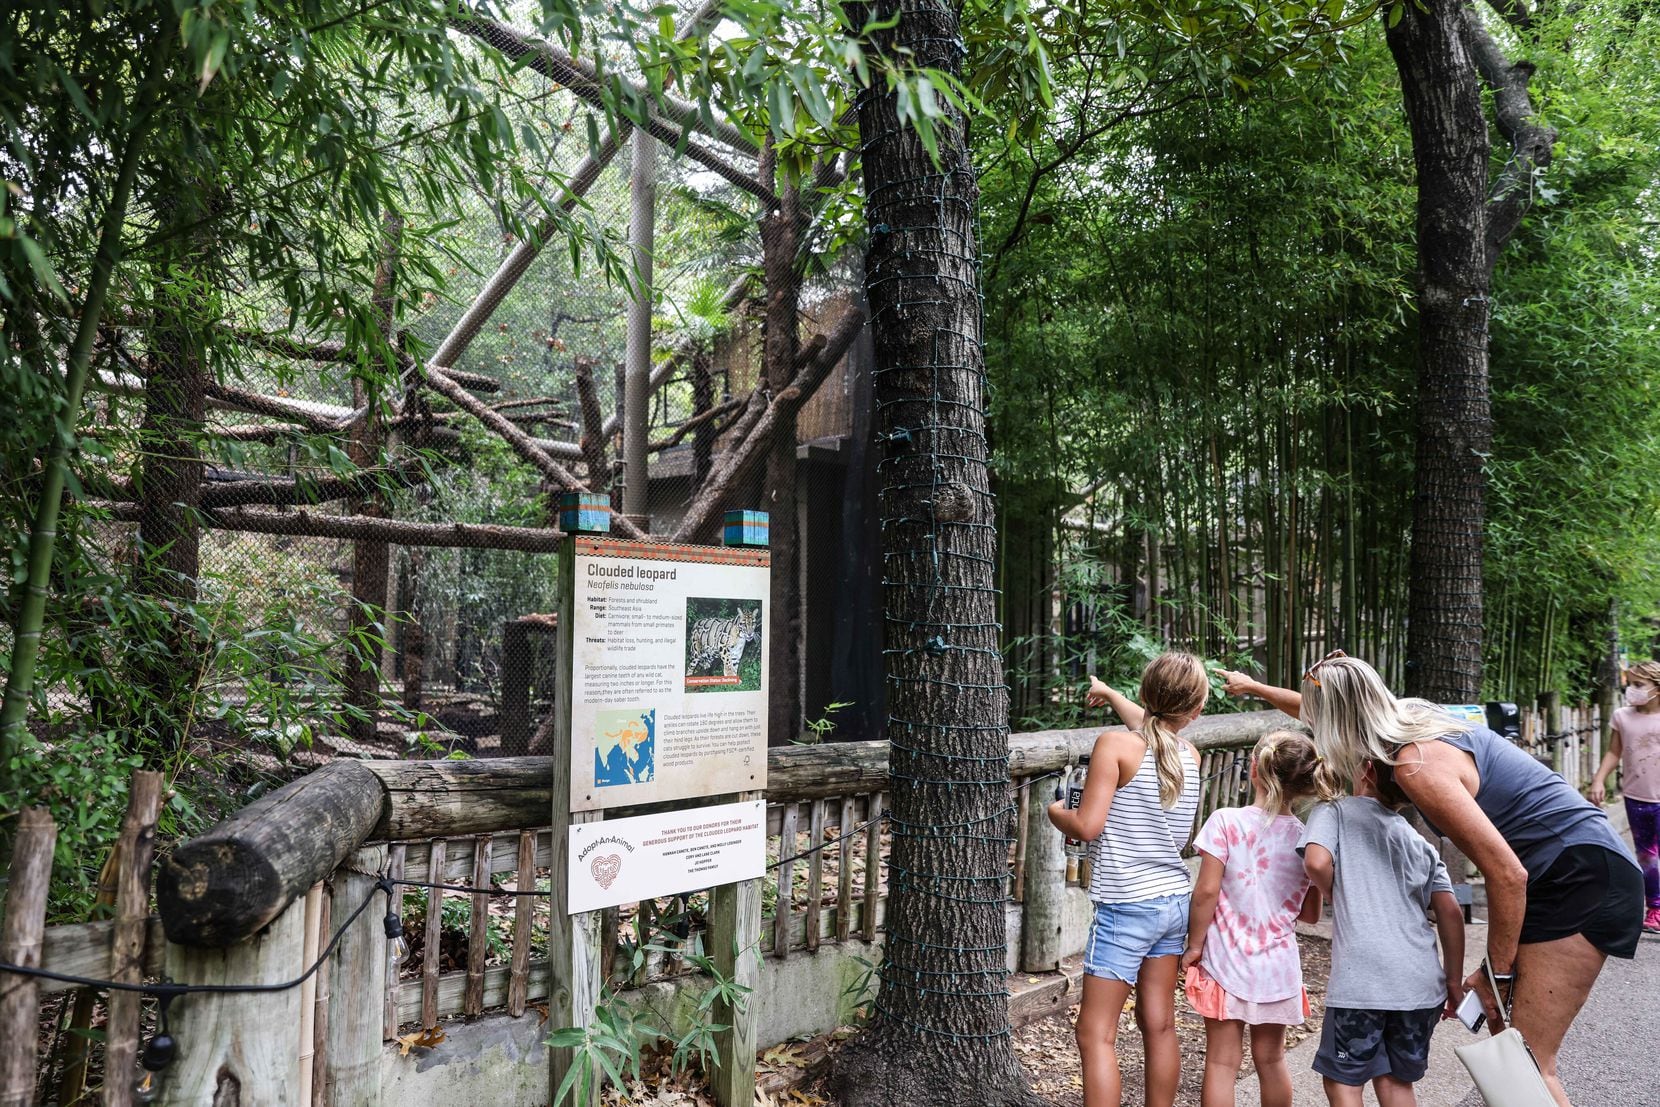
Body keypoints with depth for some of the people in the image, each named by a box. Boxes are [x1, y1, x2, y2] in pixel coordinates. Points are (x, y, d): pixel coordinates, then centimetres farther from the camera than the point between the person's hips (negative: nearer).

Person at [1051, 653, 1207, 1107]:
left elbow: (1088, 827, -18)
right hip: (1174, 902, 7)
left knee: (1095, 1034, -1)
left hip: (1126, 907, -6)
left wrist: (1056, 813, 1)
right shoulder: (1190, 755, 3)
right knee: (1159, 1024, 15)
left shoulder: (1115, 744, -15)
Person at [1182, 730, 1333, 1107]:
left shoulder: (1226, 822, -15)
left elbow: (1207, 891, -16)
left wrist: (1194, 945, -4)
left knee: (1222, 1061, 6)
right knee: (1271, 1059, 19)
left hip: (1227, 962, -3)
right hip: (1278, 966, 3)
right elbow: (1311, 913, 4)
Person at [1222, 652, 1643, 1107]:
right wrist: (1253, 687, 40)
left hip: (1583, 876, -9)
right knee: (1505, 1034, 11)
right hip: (1573, 871, 9)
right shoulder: (1409, 716, 6)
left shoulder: (1415, 766, -22)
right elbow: (1324, 711, 27)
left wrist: (1497, 973, -13)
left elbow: (1507, 873, -23)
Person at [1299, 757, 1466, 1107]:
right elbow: (1451, 913, 12)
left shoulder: (1336, 810, 5)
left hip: (1361, 979, -5)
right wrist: (1454, 981, 17)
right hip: (1422, 982, 5)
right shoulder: (1419, 842, 19)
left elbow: (1316, 862, -13)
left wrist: (1342, 900, 7)